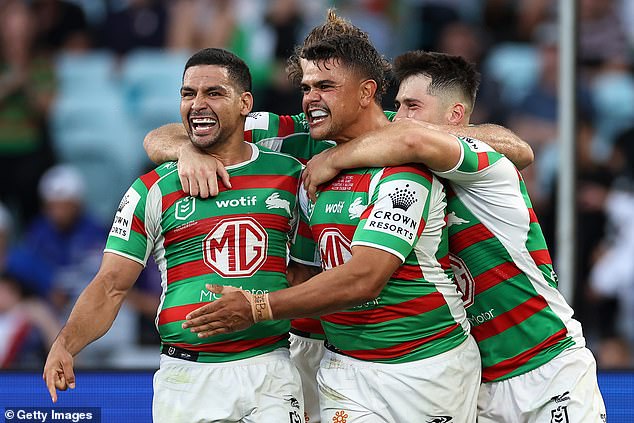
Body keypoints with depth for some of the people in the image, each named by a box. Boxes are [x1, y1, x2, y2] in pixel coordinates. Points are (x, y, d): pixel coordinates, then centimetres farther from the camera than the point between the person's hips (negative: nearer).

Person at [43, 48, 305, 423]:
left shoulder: (289, 174, 8)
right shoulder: (152, 192, 3)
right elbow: (112, 285, -1)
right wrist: (65, 345, -18)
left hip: (270, 374, 1)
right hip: (186, 378, -1)